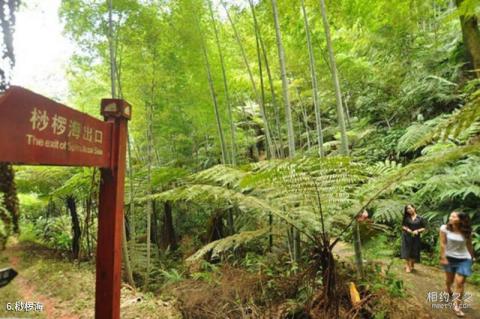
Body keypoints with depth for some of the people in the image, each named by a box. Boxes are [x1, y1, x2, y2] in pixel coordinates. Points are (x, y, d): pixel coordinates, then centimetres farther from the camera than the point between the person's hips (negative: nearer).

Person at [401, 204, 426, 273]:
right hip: (407, 236, 0)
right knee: (407, 251, 1)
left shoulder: (420, 218, -1)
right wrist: (407, 229, -14)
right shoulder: (406, 218, 3)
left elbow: (423, 228, 1)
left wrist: (417, 231, -15)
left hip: (415, 237, 0)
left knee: (414, 252, 7)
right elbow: (403, 226, 5)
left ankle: (412, 265, 26)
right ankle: (408, 266, 13)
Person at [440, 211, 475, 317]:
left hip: (464, 259, 0)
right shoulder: (445, 228, -15)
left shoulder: (466, 232, -10)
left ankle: (456, 305, 9)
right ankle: (448, 291, 49)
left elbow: (469, 245, 2)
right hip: (449, 258, 0)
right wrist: (443, 257, -12)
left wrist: (472, 257, 8)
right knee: (449, 279, 16)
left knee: (460, 282, -5)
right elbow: (443, 244, -12)